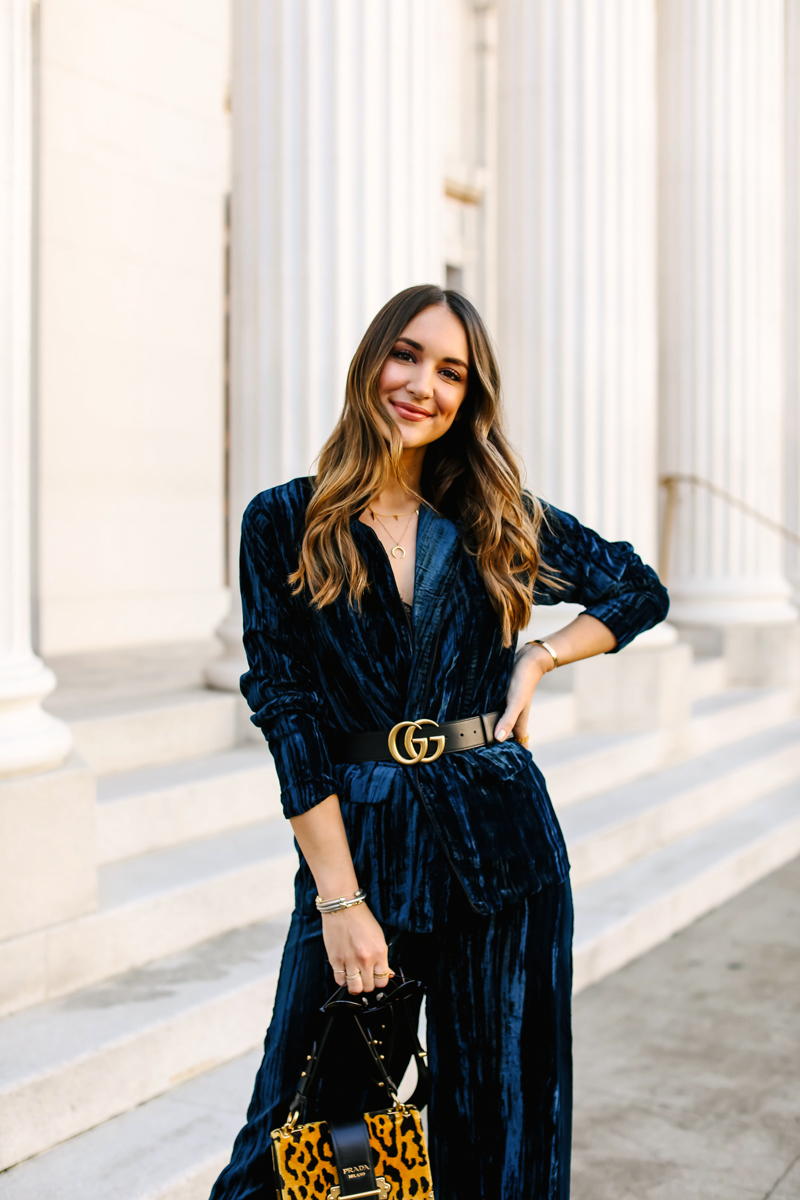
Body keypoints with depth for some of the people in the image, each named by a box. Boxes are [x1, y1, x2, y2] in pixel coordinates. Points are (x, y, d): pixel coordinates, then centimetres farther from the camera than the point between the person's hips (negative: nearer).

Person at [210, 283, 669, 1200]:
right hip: (357, 841, -2)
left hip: (501, 840, 2)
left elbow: (640, 593, 19)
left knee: (502, 1123, 11)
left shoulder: (495, 520, 5)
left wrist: (541, 656, 1)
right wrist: (340, 897, -12)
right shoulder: (284, 523, 0)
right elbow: (287, 711, -6)